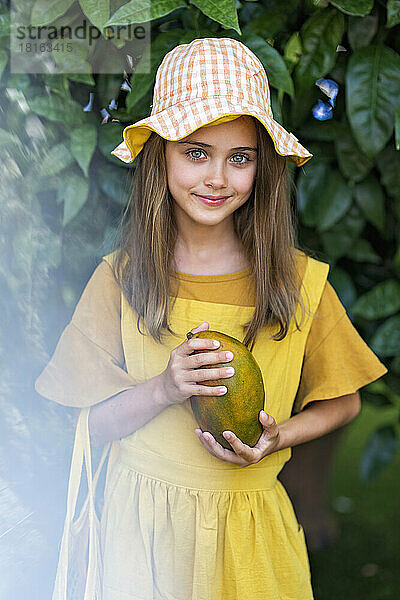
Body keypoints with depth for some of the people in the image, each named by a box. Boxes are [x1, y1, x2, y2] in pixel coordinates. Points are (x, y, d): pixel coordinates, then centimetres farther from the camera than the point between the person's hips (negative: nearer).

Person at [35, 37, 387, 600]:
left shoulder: (299, 279, -8)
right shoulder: (121, 278, -7)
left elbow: (341, 401, 5)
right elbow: (91, 426, -4)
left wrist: (276, 438, -14)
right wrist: (164, 389, -22)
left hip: (251, 528, 1)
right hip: (143, 526, 0)